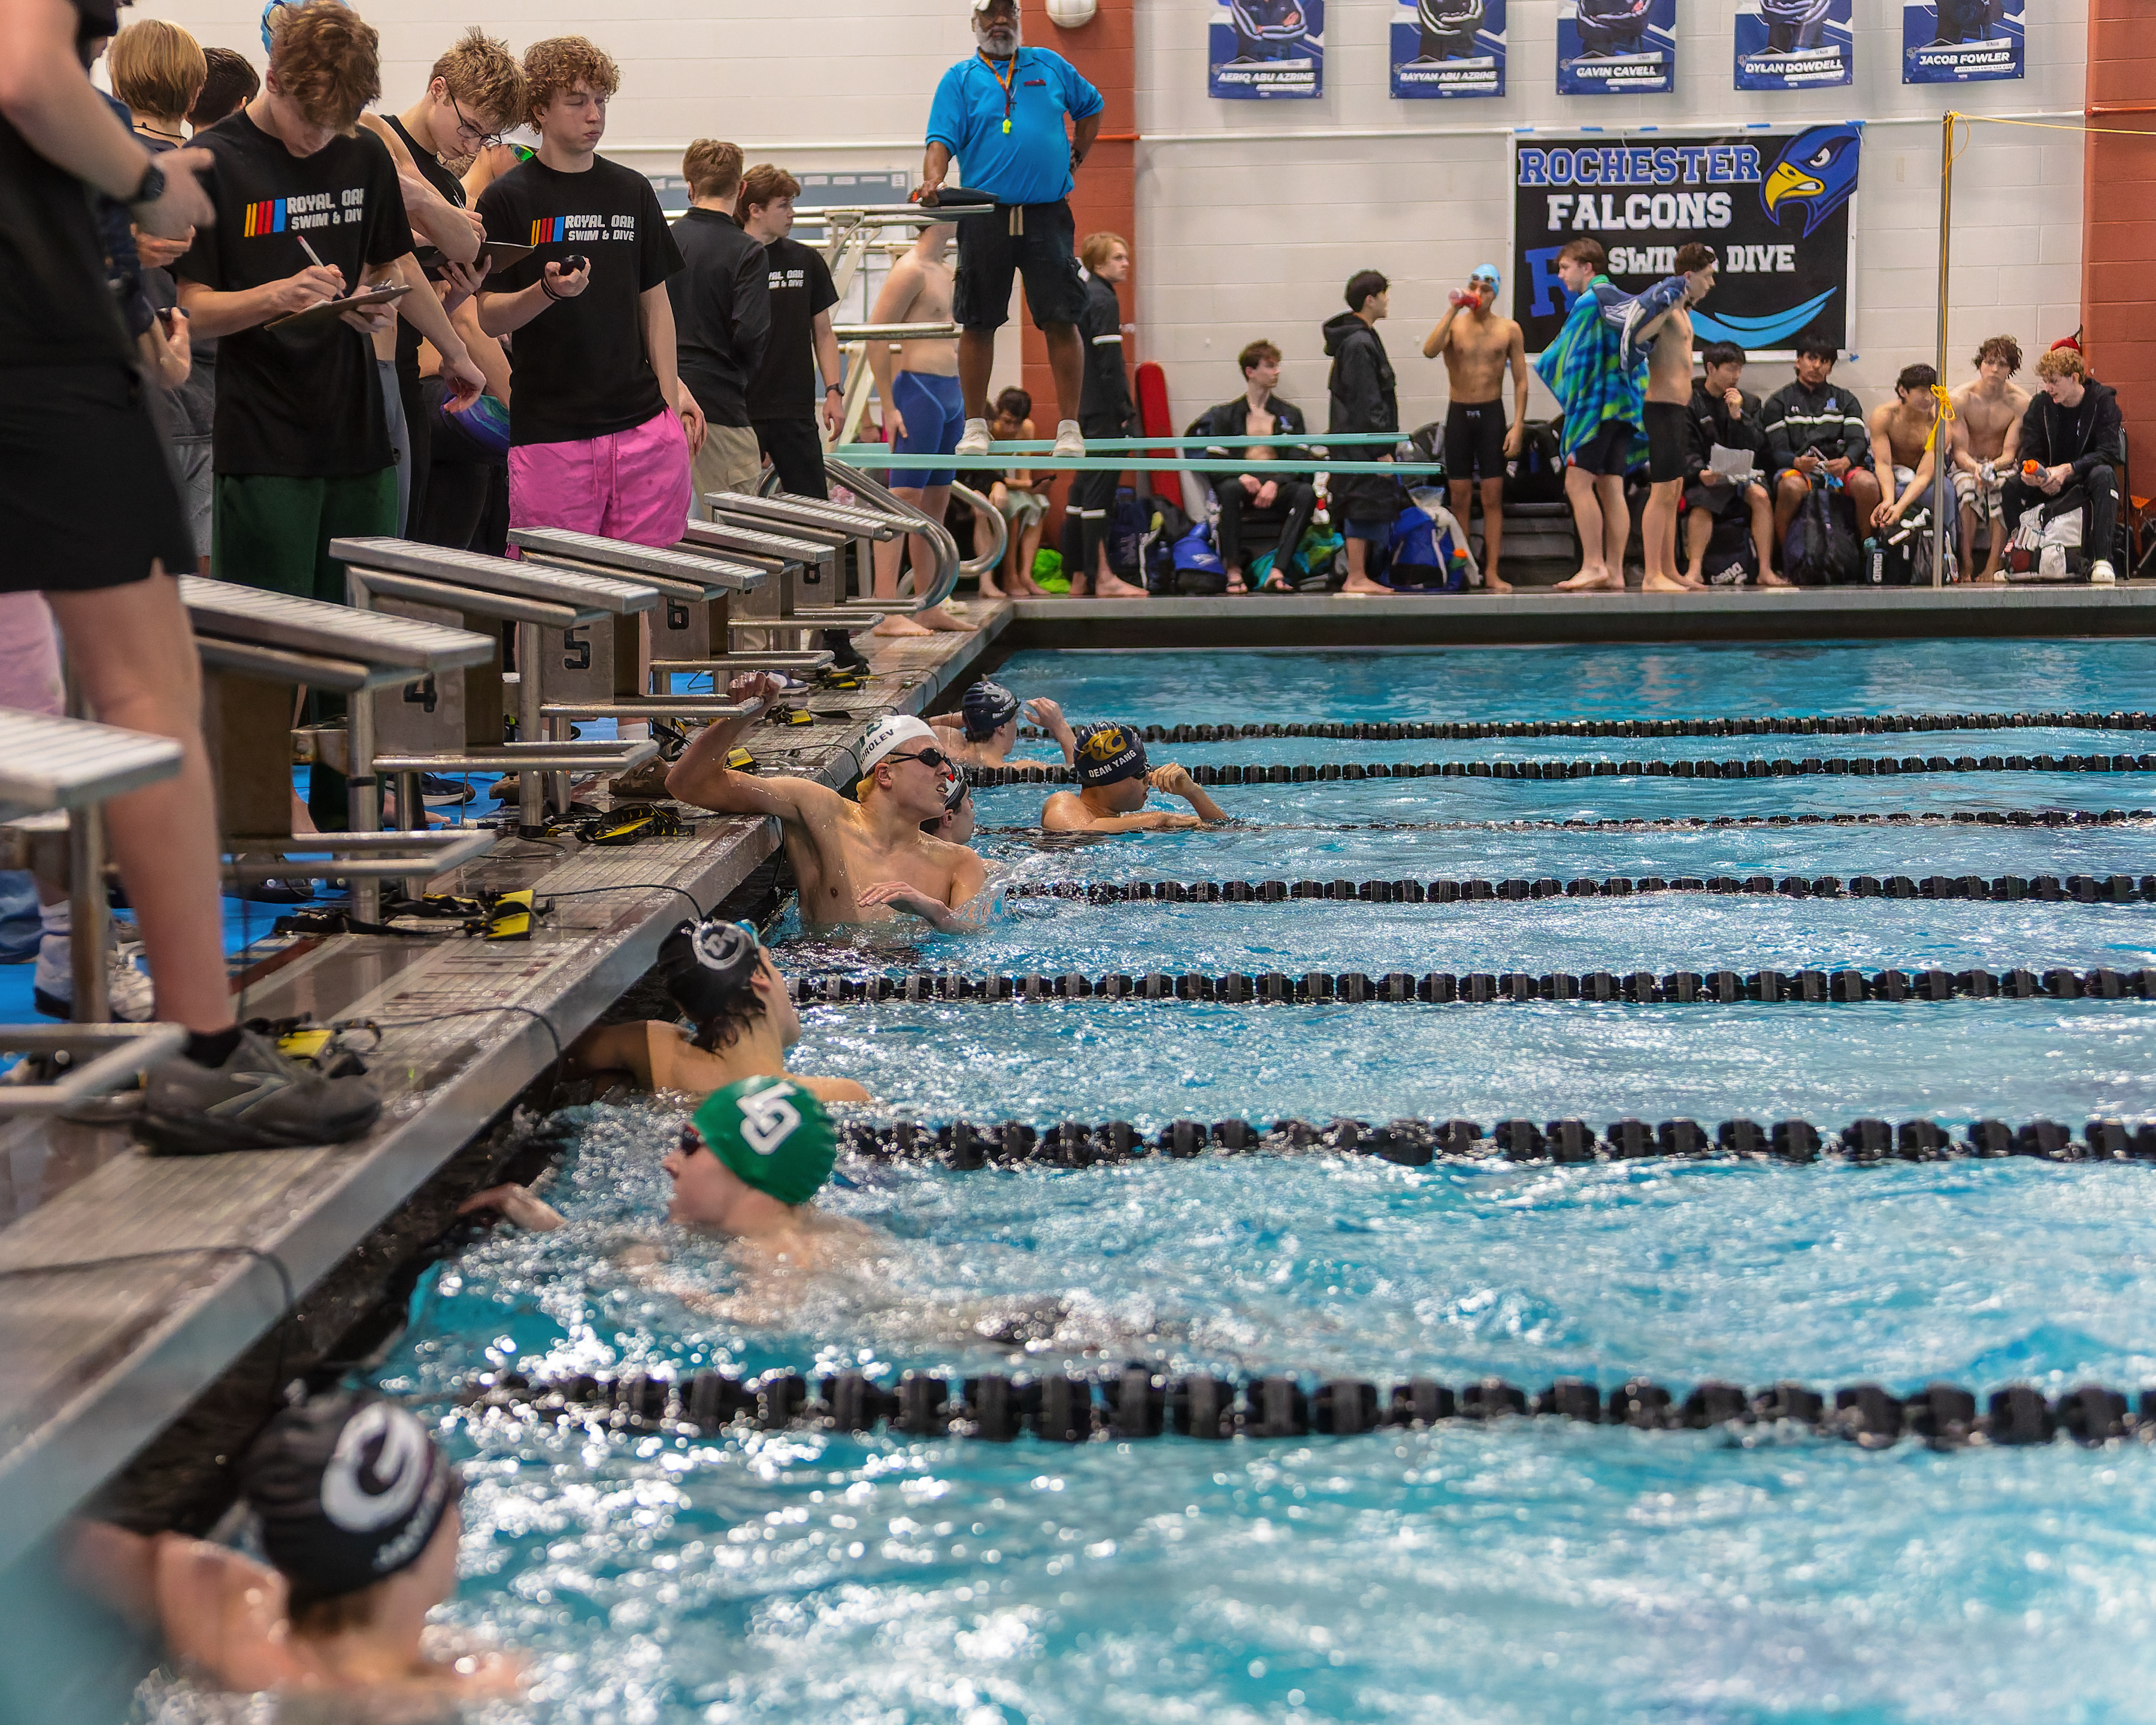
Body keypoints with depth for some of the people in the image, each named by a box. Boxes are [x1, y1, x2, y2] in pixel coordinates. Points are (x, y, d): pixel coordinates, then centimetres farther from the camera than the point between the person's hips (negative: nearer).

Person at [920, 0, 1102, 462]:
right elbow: (941, 141, -6)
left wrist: (1076, 158, 17)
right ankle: (975, 425, 13)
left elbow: (1091, 106, 28)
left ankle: (1069, 427, 1)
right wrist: (933, 181, -25)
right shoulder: (960, 79, 5)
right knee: (978, 323, 3)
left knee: (1061, 320, -5)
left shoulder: (1050, 66, 12)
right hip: (984, 216, -1)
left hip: (1047, 215, 1)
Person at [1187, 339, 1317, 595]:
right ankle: (1234, 571, -32)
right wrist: (1240, 476, -20)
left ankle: (1276, 573, -39)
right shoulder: (1226, 414, 12)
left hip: (1278, 486, 1)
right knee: (1229, 489, -38)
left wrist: (1275, 483, -17)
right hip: (1242, 482, -1)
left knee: (1307, 493, -32)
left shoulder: (1290, 414, 17)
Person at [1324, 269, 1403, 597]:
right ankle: (1356, 579, -6)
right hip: (1363, 443, -10)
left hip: (1359, 442, 10)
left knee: (1368, 508, 11)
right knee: (1365, 506, -8)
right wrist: (1381, 450, -19)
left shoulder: (1363, 337, 17)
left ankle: (1359, 577, 14)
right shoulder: (1359, 344, -16)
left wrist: (1383, 445, 20)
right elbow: (1366, 404, -19)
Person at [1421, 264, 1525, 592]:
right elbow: (1430, 351, -20)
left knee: (1493, 497, -1)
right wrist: (1453, 310, -20)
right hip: (1459, 414, 0)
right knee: (1460, 498, 3)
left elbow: (1521, 380, 3)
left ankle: (1492, 572, 2)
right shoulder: (1454, 324, 0)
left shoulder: (1509, 329, 1)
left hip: (1492, 414, 0)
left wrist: (1518, 426, -6)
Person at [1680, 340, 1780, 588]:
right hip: (1702, 477, -3)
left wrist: (1738, 416, -8)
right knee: (1701, 504, -34)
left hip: (1740, 474, 3)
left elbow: (1754, 449, 5)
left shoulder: (1748, 403, 15)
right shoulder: (1690, 401, 3)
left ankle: (1766, 571, -29)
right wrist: (1701, 472, -24)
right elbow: (1687, 451, -4)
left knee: (1760, 495, -27)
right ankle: (1694, 570, -39)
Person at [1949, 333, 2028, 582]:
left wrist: (1993, 467, -36)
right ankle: (1966, 563, -35)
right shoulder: (1960, 399, -10)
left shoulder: (2021, 402, -9)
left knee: (2003, 487, -36)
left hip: (2002, 466, 0)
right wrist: (1975, 468, -36)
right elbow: (1960, 451, -13)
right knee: (1966, 486, -36)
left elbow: (2009, 453, -12)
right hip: (1967, 465, 0)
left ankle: (1993, 565, -37)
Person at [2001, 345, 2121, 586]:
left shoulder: (2102, 401, -11)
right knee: (2013, 485, -25)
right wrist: (2031, 469, -28)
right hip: (2051, 478, 3)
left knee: (2103, 476, -38)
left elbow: (2109, 452, -20)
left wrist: (2067, 470, -32)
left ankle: (2102, 559, -40)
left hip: (2087, 476, -3)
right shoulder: (2041, 404, -1)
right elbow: (2031, 451, -1)